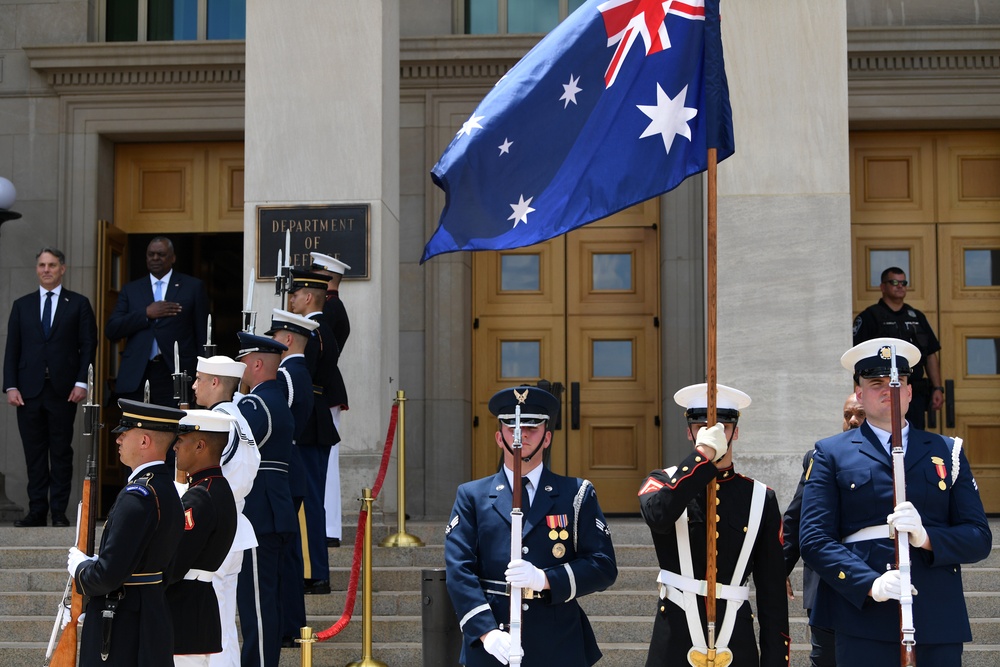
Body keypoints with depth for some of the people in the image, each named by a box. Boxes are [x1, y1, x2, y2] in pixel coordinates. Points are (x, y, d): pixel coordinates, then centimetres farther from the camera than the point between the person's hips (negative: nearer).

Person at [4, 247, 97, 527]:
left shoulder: (78, 304, 6)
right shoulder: (22, 305, 12)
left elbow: (88, 344, 2)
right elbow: (12, 349, 9)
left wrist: (81, 382, -8)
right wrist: (11, 386, -1)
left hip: (63, 389, -2)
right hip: (29, 389, 2)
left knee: (62, 452, 1)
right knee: (34, 452, 3)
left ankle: (59, 511, 5)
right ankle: (37, 510, 8)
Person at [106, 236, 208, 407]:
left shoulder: (193, 287, 8)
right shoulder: (130, 289, 16)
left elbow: (203, 335, 6)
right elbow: (111, 331, 6)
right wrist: (146, 314, -6)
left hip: (175, 377, -2)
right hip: (135, 379, 2)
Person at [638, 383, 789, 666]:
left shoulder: (762, 499, 6)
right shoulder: (663, 483, 3)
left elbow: (773, 591, 5)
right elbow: (658, 516, -24)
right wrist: (704, 452, -22)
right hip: (675, 644, -1)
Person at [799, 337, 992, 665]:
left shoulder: (947, 452, 15)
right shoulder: (831, 453, 9)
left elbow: (980, 538, 8)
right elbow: (813, 539, -1)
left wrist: (925, 537, -12)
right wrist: (870, 584, -16)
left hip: (939, 623, 2)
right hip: (864, 622, -2)